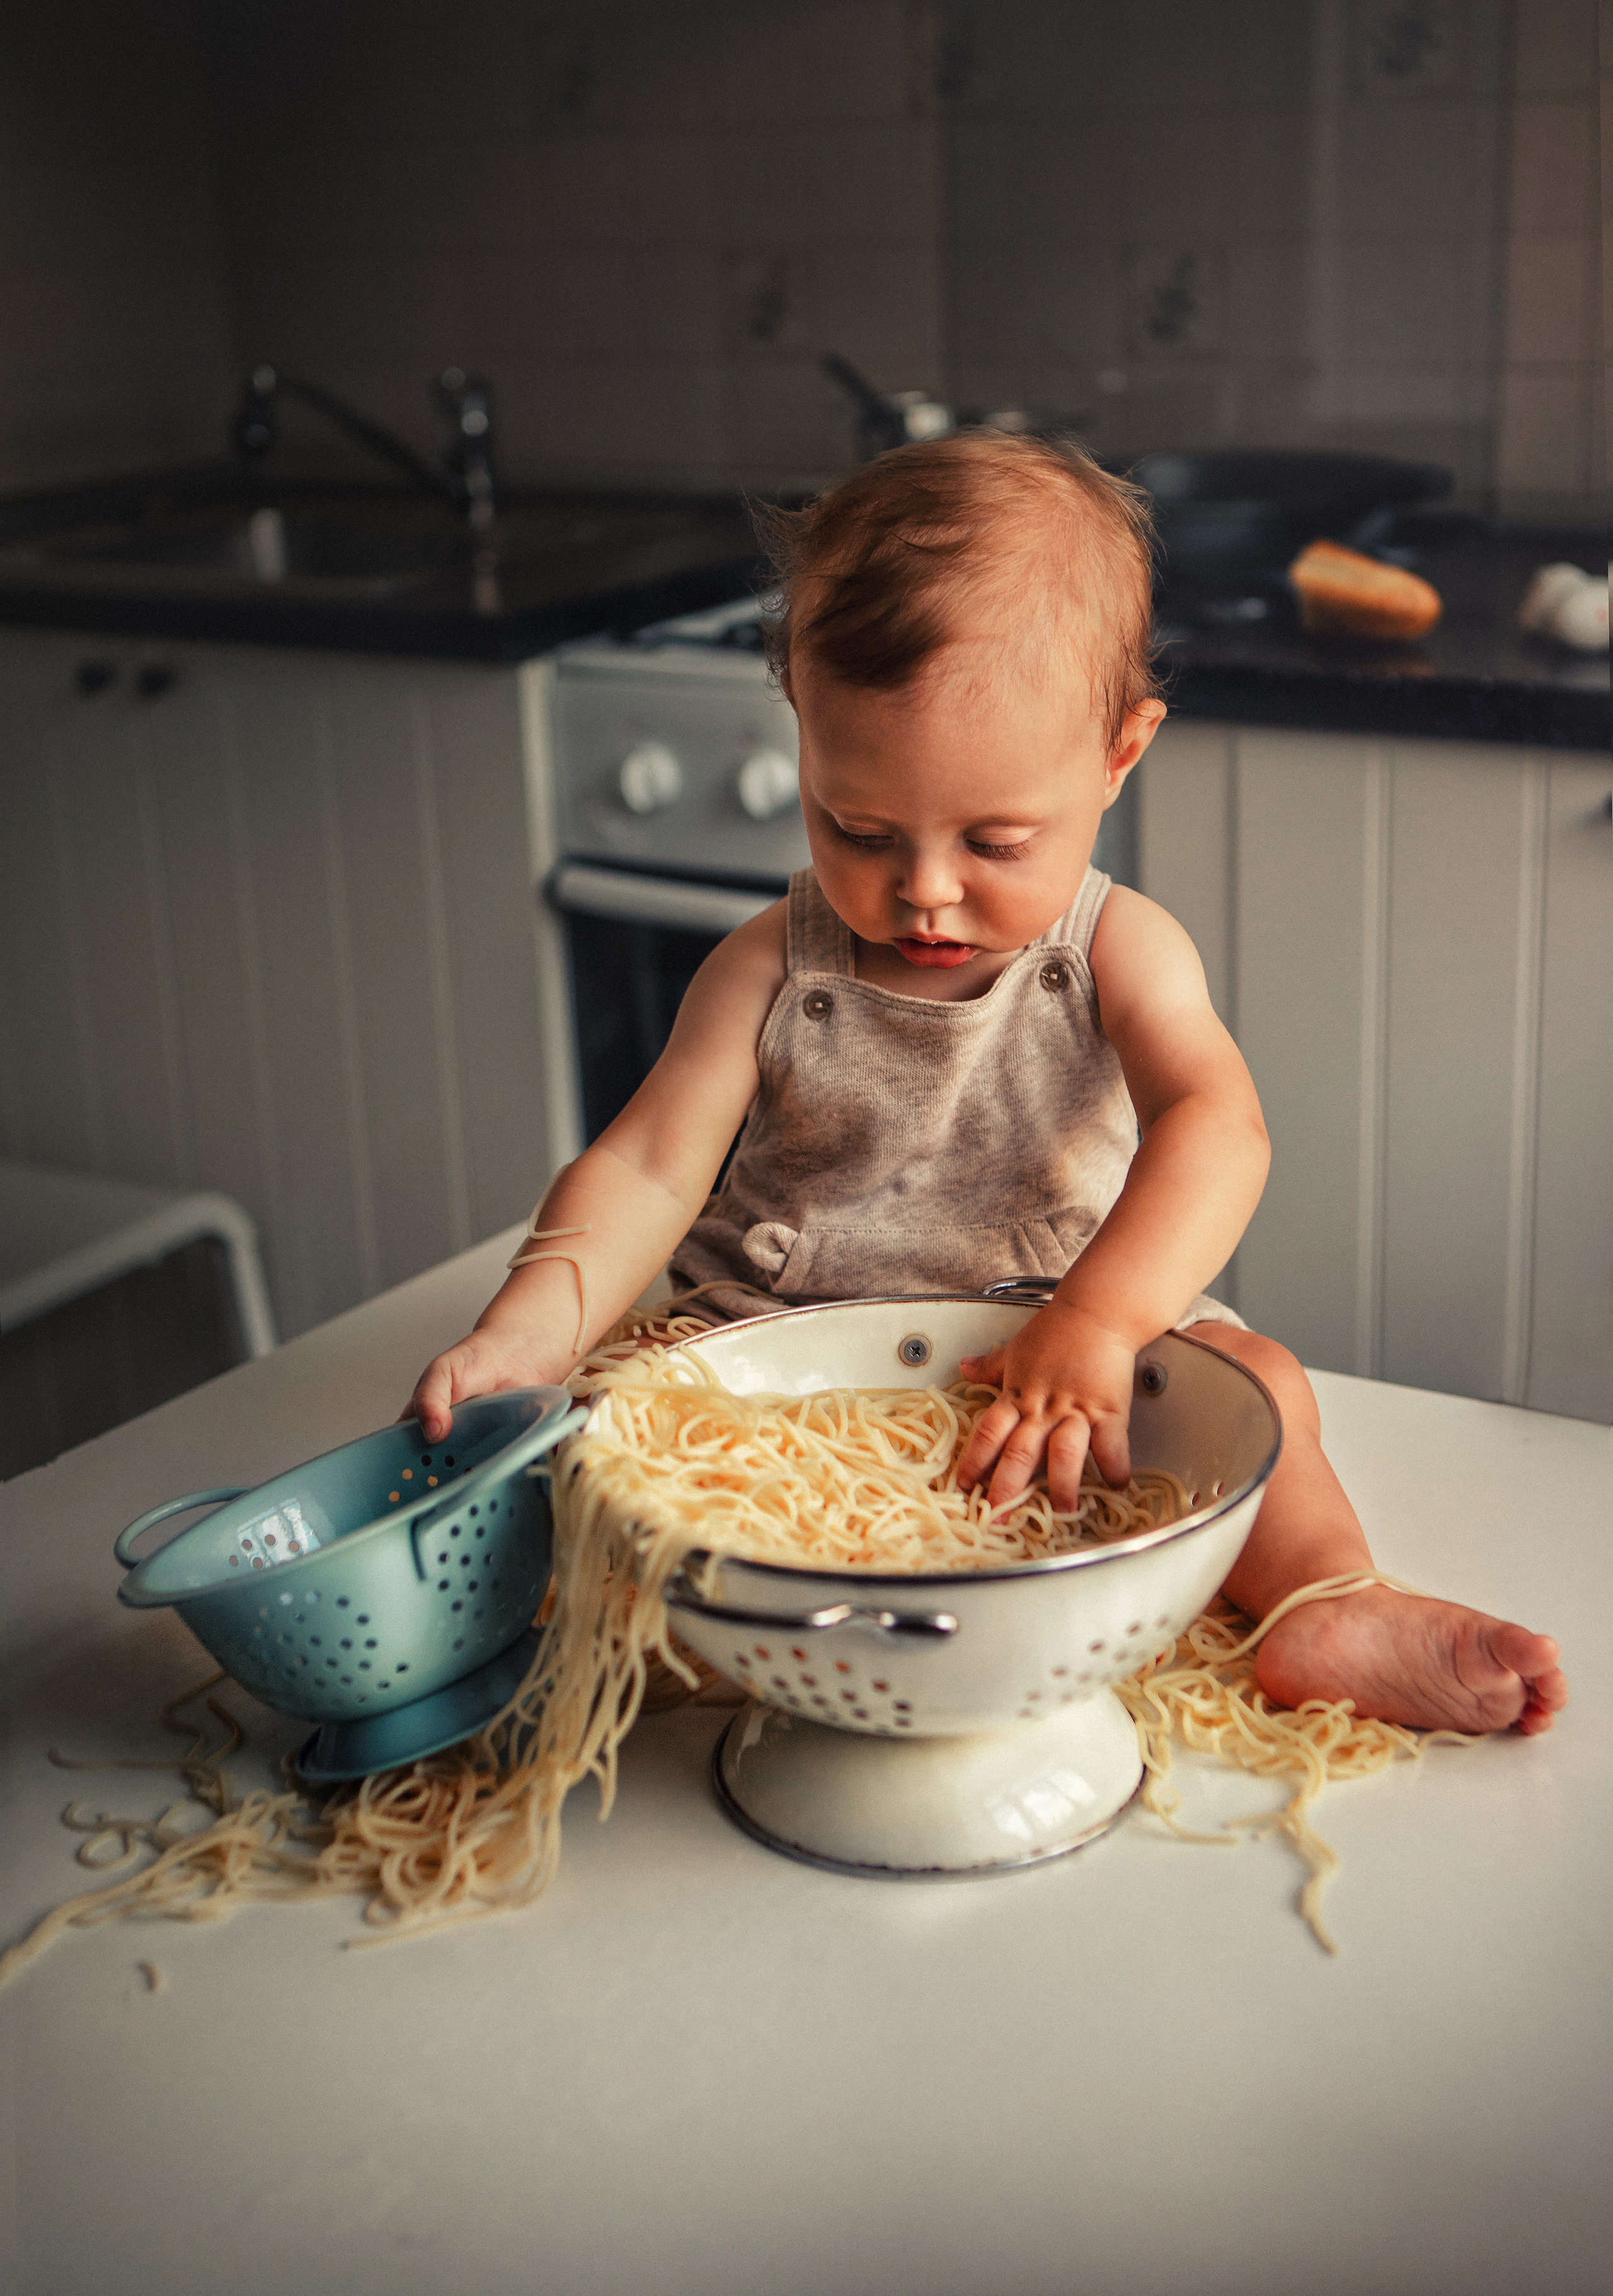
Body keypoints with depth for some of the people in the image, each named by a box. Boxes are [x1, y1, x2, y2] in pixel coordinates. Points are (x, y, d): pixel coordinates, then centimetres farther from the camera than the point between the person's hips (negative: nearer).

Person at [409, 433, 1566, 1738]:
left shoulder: (1119, 955, -10)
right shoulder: (773, 973, -6)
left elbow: (1213, 1128, -28)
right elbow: (647, 1171, -12)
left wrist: (1094, 1325, -47)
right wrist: (533, 1329, -33)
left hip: (1075, 1335, 0)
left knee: (1257, 1379, -21)